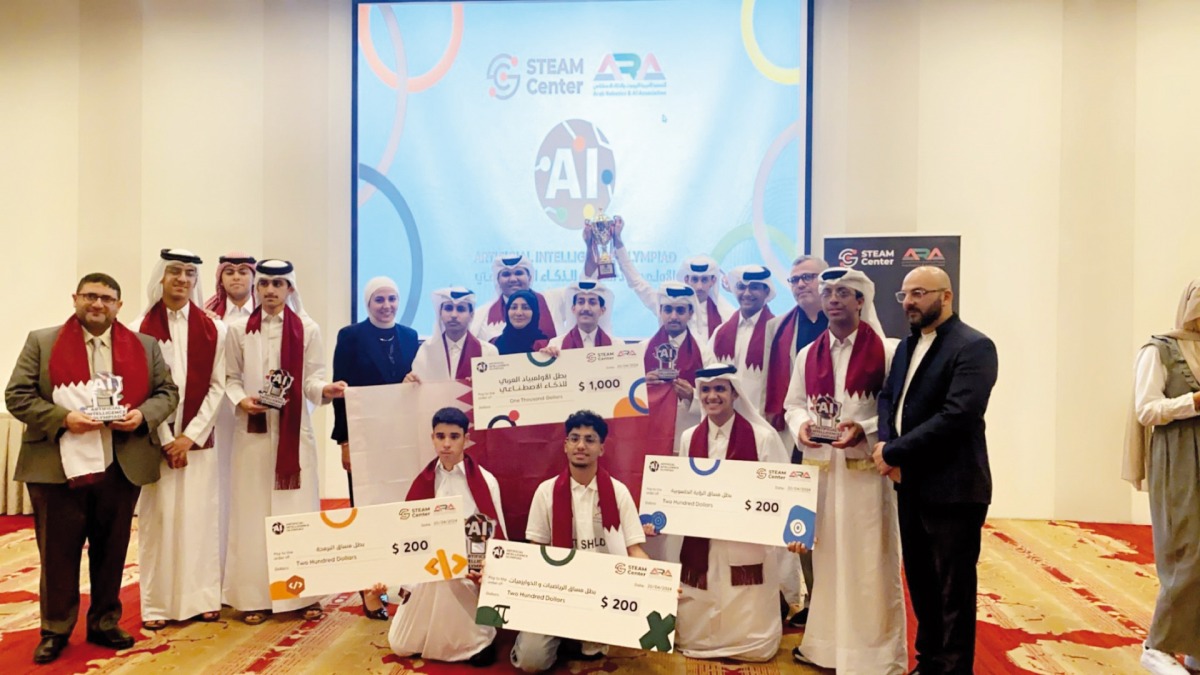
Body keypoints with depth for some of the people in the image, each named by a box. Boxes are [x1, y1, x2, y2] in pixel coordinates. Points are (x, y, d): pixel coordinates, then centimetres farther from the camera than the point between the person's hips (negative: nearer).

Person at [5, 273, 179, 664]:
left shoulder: (145, 346, 8)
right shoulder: (42, 342, 3)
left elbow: (167, 392, 8)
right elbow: (17, 395, -1)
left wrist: (142, 415, -11)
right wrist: (63, 419, -16)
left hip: (121, 468, 2)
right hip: (57, 467, -1)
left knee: (111, 552, 12)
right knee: (58, 553, 8)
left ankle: (104, 623, 27)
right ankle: (55, 630, 24)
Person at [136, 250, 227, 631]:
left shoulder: (212, 329, 3)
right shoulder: (142, 329, 0)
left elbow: (217, 386, 0)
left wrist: (191, 435, -7)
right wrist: (166, 441, -7)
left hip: (199, 438, 1)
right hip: (156, 438, -1)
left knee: (199, 516, 4)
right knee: (159, 518, 2)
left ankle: (201, 598, 13)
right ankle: (158, 604, 11)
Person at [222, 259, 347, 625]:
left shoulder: (308, 330, 3)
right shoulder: (239, 331, 6)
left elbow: (311, 378, 0)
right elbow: (231, 378, 7)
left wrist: (326, 389, -21)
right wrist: (241, 400, -13)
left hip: (295, 431, 0)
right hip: (253, 431, 1)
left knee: (298, 509, 3)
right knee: (253, 510, 4)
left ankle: (305, 593, 11)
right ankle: (254, 595, 12)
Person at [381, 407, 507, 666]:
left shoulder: (485, 482, -9)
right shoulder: (424, 481, 2)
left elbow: (496, 535, -7)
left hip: (471, 569, -3)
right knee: (401, 645, -2)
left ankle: (479, 637, -7)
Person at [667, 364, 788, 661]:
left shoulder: (763, 436, -7)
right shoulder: (688, 438, 5)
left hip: (748, 545, -3)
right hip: (699, 546, 3)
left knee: (752, 641, 3)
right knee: (692, 637, 8)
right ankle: (699, 639, 41)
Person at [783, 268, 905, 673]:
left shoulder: (886, 351, -5)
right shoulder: (808, 355, 9)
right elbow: (793, 404, 11)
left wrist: (864, 430, -20)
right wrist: (802, 425, -10)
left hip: (866, 470, -4)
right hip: (820, 468, 4)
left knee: (868, 561, 3)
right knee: (824, 555, 12)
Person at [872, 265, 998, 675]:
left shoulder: (973, 347, -12)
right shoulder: (908, 345, 14)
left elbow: (956, 415, -23)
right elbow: (888, 396, 11)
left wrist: (895, 452, -19)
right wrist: (886, 441, -10)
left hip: (951, 488, -8)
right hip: (911, 484, 8)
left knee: (953, 590, 6)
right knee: (919, 581, 18)